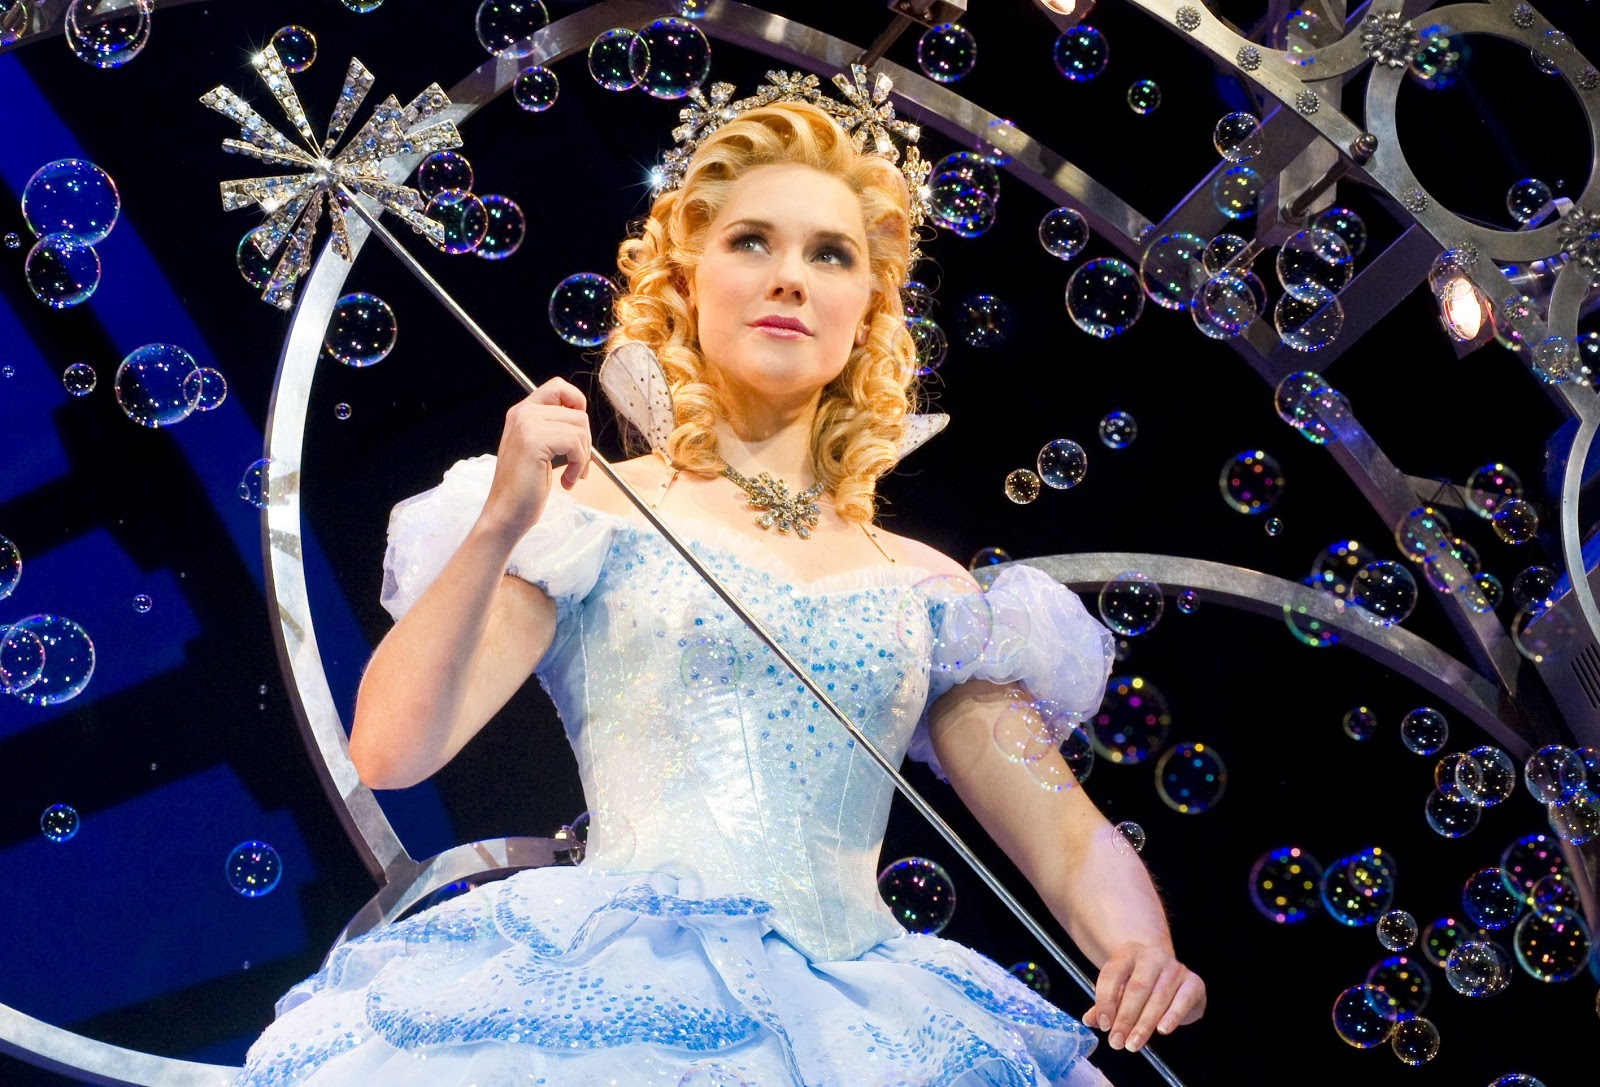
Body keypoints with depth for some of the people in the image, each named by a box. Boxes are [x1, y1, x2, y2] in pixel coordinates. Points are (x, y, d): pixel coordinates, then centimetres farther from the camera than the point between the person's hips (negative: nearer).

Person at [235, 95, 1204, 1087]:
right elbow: (390, 752, -5)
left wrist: (1143, 950, -11)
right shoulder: (594, 514, 4)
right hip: (625, 994, -4)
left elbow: (1070, 840, 10)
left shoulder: (926, 588, 13)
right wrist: (499, 526, -16)